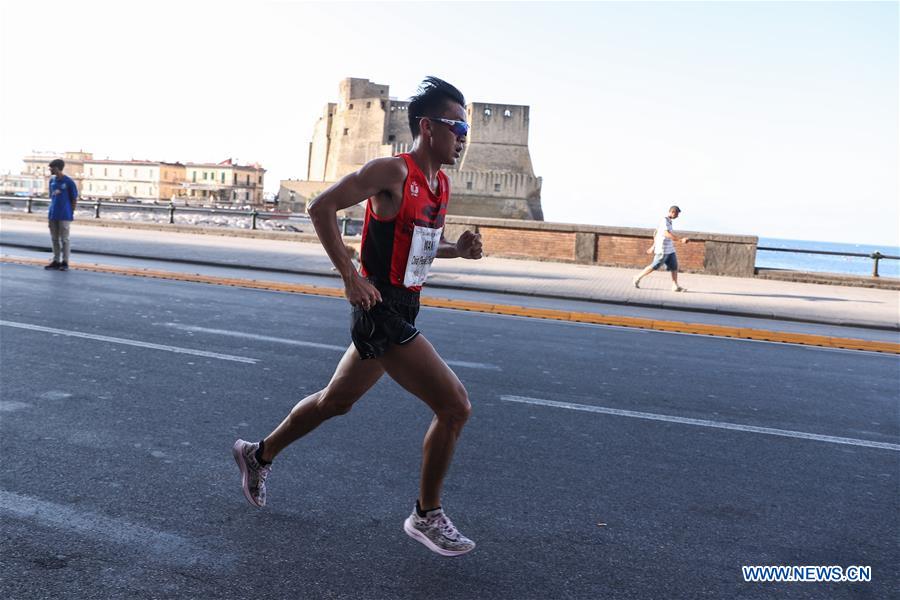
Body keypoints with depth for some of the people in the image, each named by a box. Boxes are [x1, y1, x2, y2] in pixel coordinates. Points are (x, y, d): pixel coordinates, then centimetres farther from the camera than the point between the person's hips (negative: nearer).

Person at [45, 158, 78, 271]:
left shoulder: (68, 182, -9)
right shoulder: (52, 180, 9)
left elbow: (74, 198, -5)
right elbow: (51, 196, 16)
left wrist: (71, 213, -5)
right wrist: (51, 212, 12)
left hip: (64, 215, -6)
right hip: (53, 214, 6)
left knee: (64, 239, 0)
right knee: (54, 239, 11)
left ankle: (65, 262, 7)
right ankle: (56, 261, 19)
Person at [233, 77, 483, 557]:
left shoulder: (441, 185, 11)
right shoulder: (391, 172, -16)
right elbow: (321, 207, -17)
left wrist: (457, 249, 3)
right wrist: (350, 276, -21)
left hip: (402, 311, 9)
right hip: (380, 309, -9)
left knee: (335, 401, 23)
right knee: (455, 406, -9)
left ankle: (259, 455, 44)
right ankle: (427, 516, 9)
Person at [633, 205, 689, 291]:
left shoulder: (669, 221, 15)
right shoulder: (664, 221, -15)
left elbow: (656, 234, 23)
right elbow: (667, 234, -30)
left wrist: (653, 246, 26)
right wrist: (681, 240, -34)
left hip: (670, 250, 9)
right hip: (663, 250, -9)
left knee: (674, 267, 3)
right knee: (654, 266, -2)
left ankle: (675, 286, 5)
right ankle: (638, 278, 10)